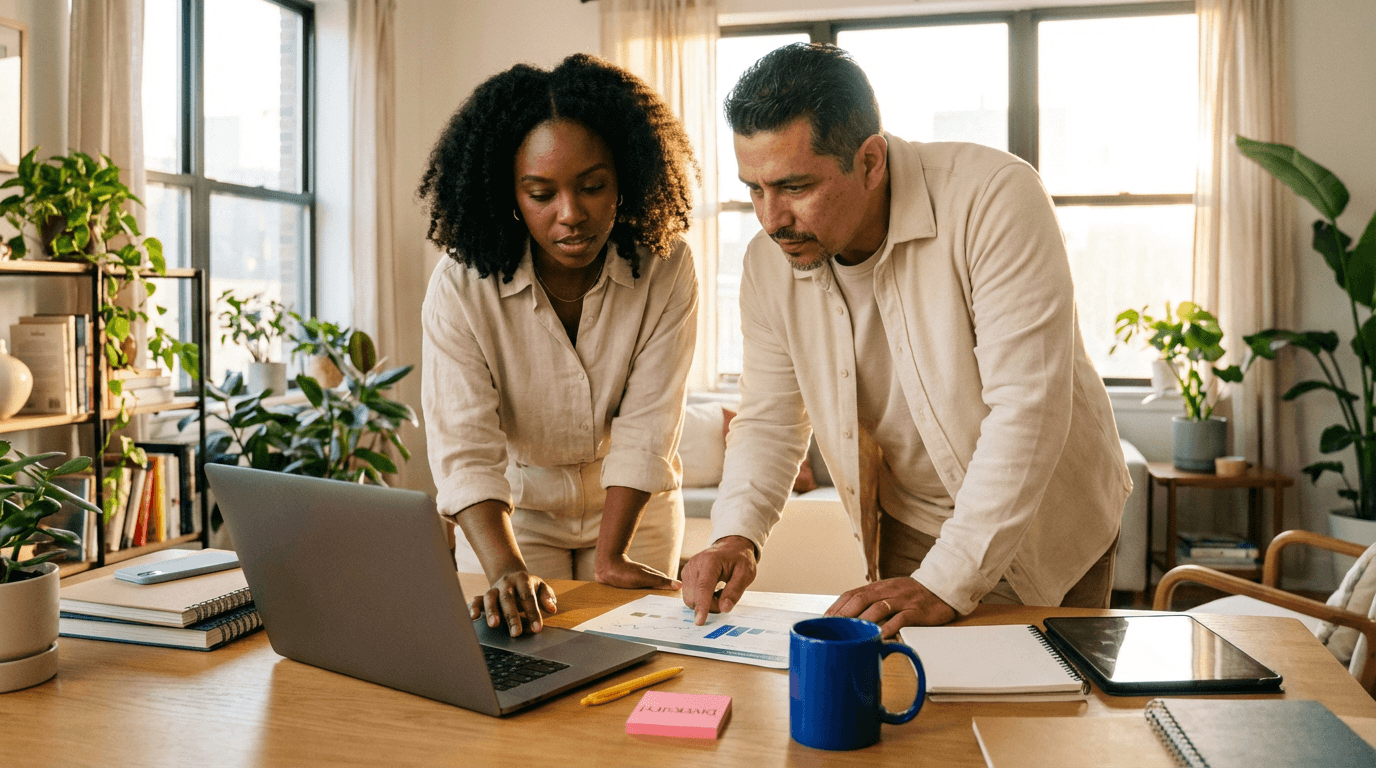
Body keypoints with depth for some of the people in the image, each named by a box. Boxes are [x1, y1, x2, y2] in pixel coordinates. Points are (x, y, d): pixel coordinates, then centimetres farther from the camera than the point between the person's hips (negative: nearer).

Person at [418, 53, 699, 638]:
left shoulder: (666, 269, -21)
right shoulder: (459, 289, -24)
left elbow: (646, 428, -21)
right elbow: (466, 450, -31)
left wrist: (610, 556, -28)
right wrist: (506, 569, -46)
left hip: (634, 504, 1)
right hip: (512, 506, -1)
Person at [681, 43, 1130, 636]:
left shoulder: (994, 198, -28)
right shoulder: (769, 263, -11)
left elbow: (1027, 408, -31)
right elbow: (770, 418, -2)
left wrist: (946, 585, -33)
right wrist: (736, 535, -21)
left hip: (1046, 527, -3)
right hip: (911, 529, 4)